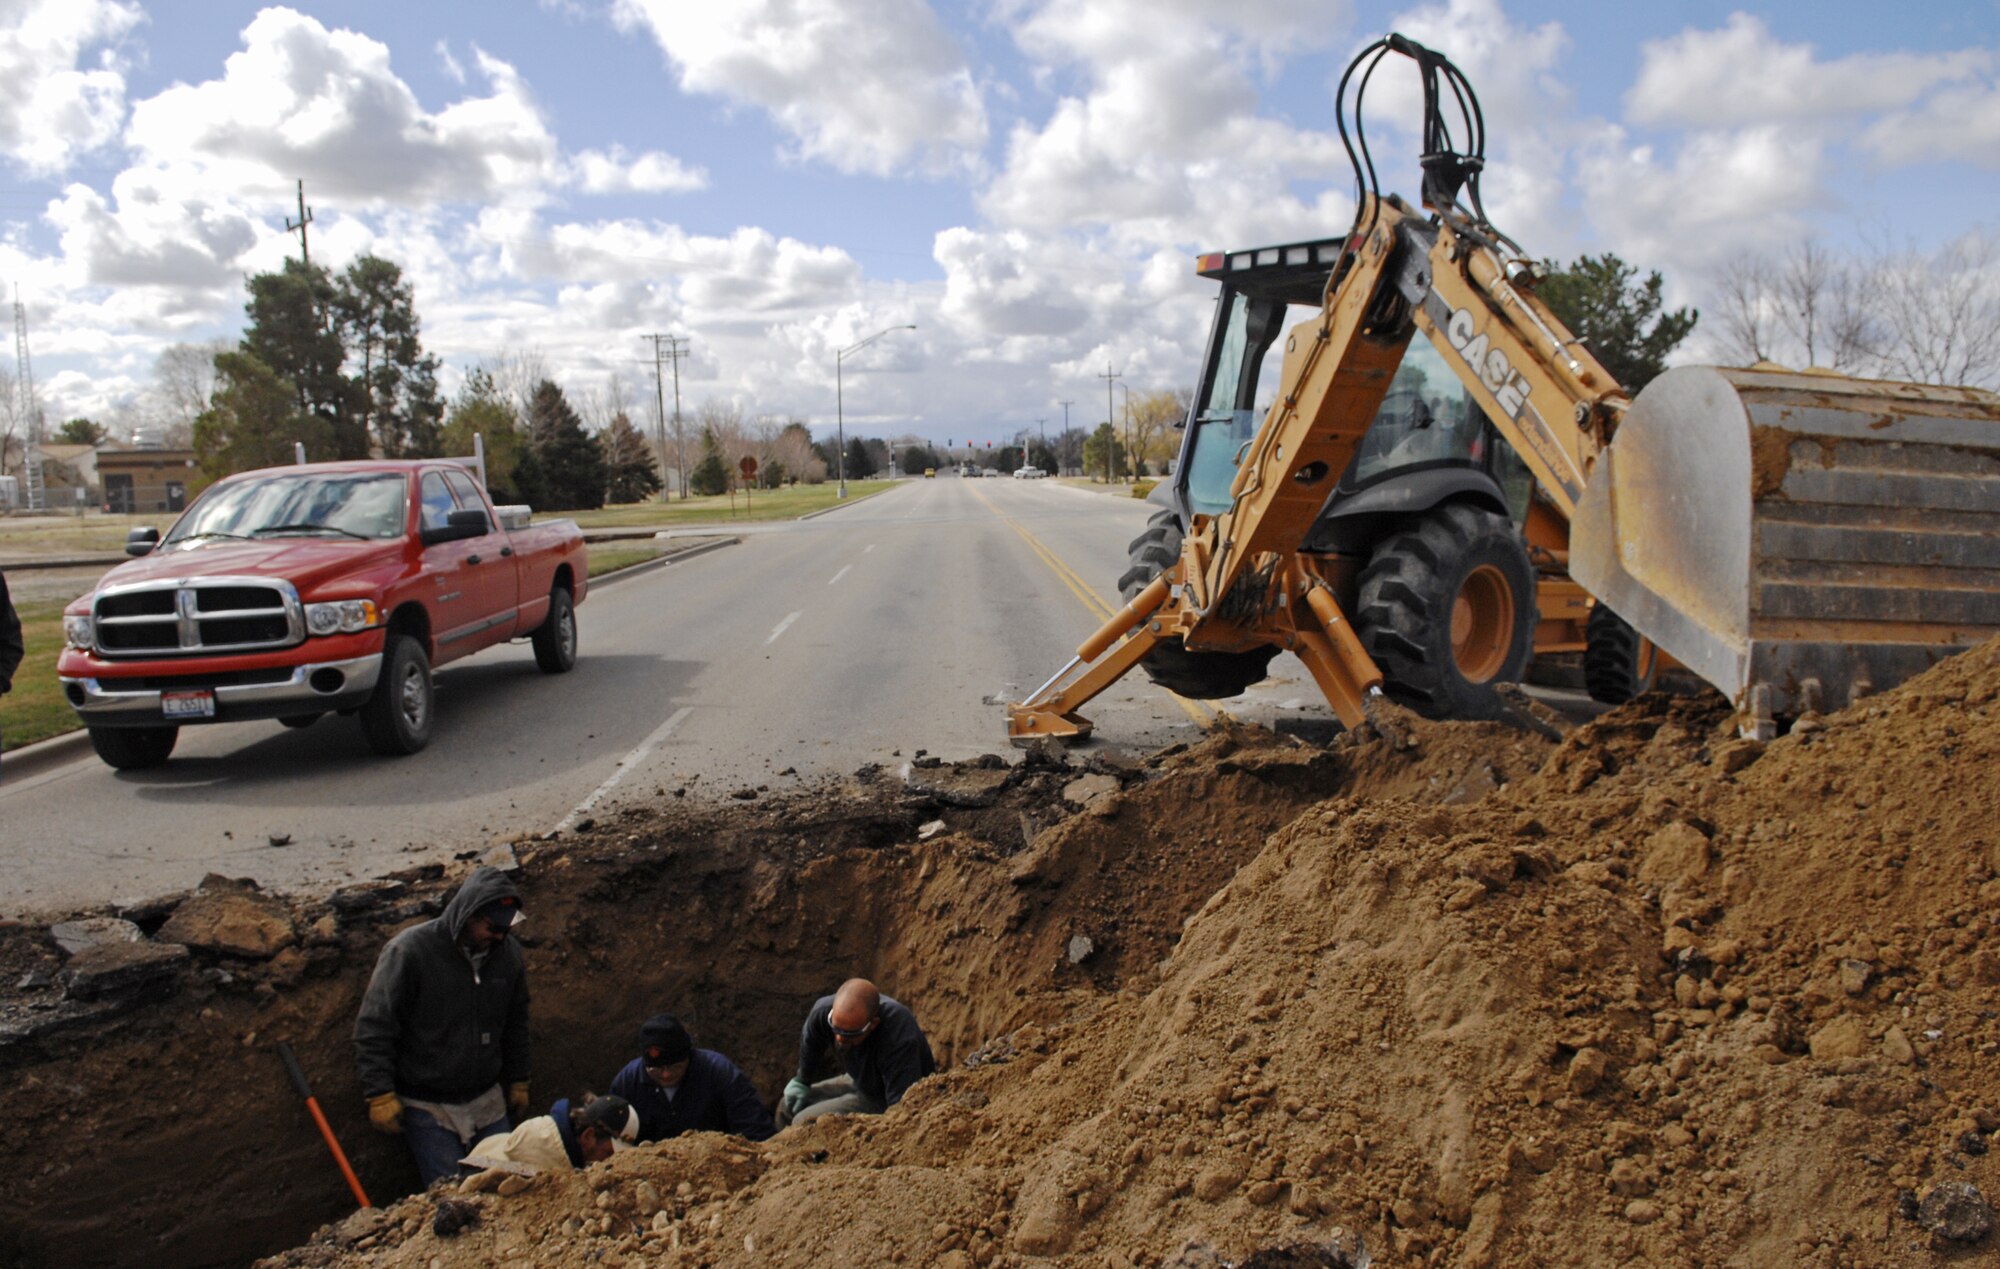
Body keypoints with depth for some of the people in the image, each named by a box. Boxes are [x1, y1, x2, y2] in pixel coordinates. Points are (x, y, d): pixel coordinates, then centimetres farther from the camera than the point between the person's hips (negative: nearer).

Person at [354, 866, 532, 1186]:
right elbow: (373, 1028, -13)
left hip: (487, 1099, 5)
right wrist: (380, 1094, -16)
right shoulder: (408, 951, -17)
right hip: (428, 1108, -5)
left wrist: (518, 1081, 17)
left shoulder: (508, 952, -1)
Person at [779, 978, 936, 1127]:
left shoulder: (900, 1042, -42)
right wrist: (802, 1081, 20)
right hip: (860, 1083, 7)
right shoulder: (823, 1011, -22)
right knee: (788, 1108, 10)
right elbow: (809, 1042, 5)